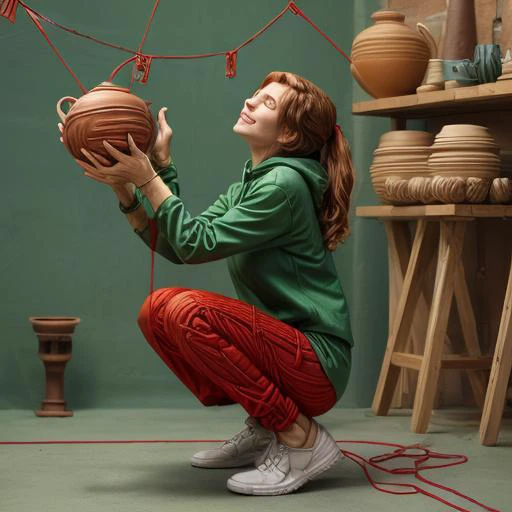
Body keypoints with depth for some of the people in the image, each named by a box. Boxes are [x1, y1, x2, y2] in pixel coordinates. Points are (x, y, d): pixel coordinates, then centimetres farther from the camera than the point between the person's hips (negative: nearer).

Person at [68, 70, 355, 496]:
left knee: (187, 311, -26)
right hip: (281, 347, 9)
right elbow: (174, 246, 7)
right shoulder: (245, 188, 13)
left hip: (318, 362, -9)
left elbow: (198, 244, -19)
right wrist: (123, 187, -1)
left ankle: (302, 438, -14)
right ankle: (262, 429, 8)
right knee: (156, 310, 3)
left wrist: (150, 177, -15)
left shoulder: (285, 185, -14)